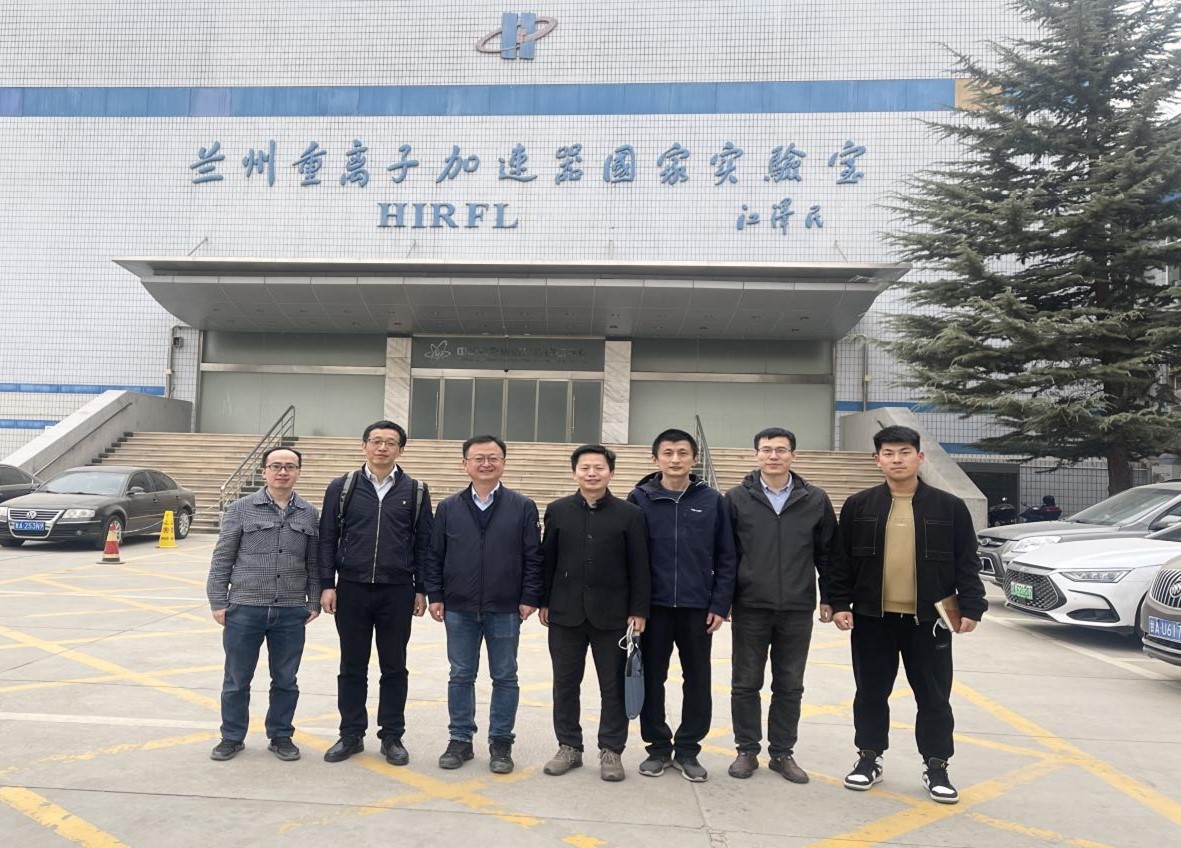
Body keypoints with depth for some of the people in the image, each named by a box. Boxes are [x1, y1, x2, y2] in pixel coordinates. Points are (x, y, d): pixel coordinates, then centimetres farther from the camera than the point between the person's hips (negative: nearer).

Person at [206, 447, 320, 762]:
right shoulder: (241, 509, -1)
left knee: (285, 680, 11)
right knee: (237, 679, 10)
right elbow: (222, 559, 0)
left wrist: (314, 602, 6)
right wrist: (218, 601, -3)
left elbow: (314, 563, 9)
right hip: (244, 608, -1)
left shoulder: (309, 514, 5)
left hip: (291, 612, 2)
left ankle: (281, 736, 26)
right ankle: (232, 737, 27)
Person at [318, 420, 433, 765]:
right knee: (352, 666, 10)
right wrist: (327, 585, -2)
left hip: (397, 592, 0)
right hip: (351, 589, 0)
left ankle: (392, 737, 22)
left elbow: (423, 543, 4)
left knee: (394, 667, 9)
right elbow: (328, 538, 3)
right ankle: (351, 734, 25)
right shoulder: (342, 488, 2)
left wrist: (421, 590, 1)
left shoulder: (415, 491, 2)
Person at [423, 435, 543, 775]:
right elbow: (434, 556, 7)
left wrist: (529, 599, -6)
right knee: (461, 676, 11)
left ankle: (501, 743, 21)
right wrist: (435, 596, 1)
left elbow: (533, 558, -1)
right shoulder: (448, 508, 4)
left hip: (504, 610, -1)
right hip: (459, 610, 2)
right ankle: (460, 740, 24)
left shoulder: (523, 507, -1)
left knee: (505, 678, 8)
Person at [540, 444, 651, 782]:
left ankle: (611, 750, 20)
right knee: (565, 683, 10)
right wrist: (544, 602, 4)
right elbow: (547, 560, 6)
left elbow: (639, 567, -2)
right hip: (565, 613, 2)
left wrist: (638, 611, -5)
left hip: (612, 615, -1)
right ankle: (569, 746, 24)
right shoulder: (557, 511, 3)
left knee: (613, 686, 6)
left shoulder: (630, 514, -2)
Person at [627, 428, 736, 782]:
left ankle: (687, 749, 24)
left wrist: (720, 605, -2)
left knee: (698, 681, 8)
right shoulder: (640, 499, -2)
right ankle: (658, 747, 24)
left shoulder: (712, 500, 0)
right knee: (652, 679, 8)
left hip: (698, 607, 1)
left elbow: (726, 558, 3)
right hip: (653, 606, 0)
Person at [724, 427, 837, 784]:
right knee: (745, 684, 8)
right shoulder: (737, 498, 0)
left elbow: (827, 553, 7)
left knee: (789, 686, 10)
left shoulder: (815, 499, 2)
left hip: (797, 610, 1)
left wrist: (828, 598, 5)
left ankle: (783, 753, 24)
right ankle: (747, 751, 22)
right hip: (750, 608, -1)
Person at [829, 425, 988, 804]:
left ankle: (936, 766, 24)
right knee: (871, 694, 11)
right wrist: (839, 604, -4)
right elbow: (842, 562, 3)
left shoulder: (949, 507, 0)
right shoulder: (858, 506, 2)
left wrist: (971, 607, -4)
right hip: (872, 617, 1)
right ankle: (869, 758, 26)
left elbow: (966, 563, 3)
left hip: (929, 619, -1)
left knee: (934, 698, 8)